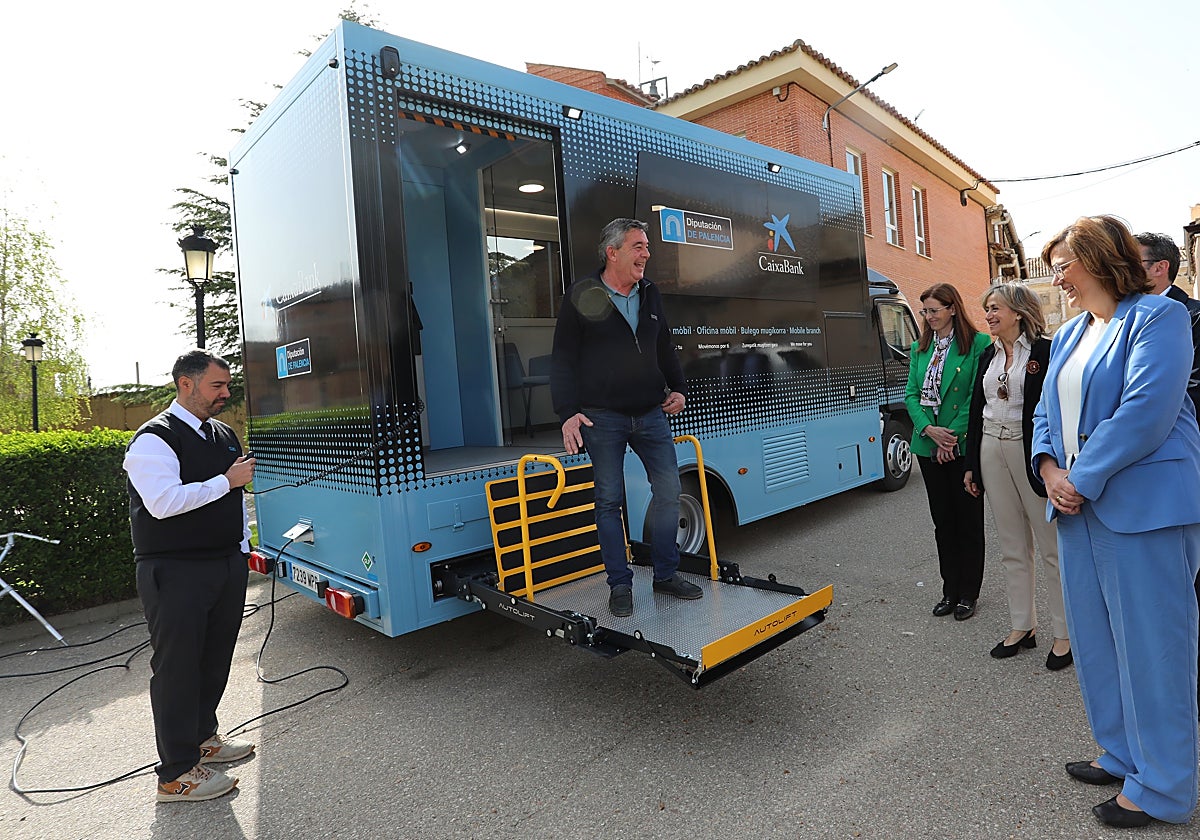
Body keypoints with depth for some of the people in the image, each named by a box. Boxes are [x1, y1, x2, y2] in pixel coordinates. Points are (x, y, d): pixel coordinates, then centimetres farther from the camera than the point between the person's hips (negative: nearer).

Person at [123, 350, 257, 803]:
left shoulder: (224, 435, 13)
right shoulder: (154, 439, -11)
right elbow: (163, 502, -24)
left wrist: (242, 547, 20)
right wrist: (226, 481, -19)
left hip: (228, 565, 8)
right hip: (175, 573, -7)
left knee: (215, 659, 16)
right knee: (177, 665, 1)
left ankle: (202, 736, 36)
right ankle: (177, 774, 12)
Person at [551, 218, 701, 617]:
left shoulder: (650, 295, 12)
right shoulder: (582, 297, -5)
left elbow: (665, 348, 22)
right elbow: (563, 360, -5)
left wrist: (677, 389, 12)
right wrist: (568, 413, -12)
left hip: (651, 414, 5)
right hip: (602, 418, -5)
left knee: (668, 490, 4)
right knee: (609, 500, 2)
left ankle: (666, 574, 21)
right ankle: (620, 585, 15)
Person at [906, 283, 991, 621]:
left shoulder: (978, 343, -7)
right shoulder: (920, 348, 10)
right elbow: (911, 394, 5)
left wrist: (953, 435, -16)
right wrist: (928, 428, -11)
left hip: (965, 446, -5)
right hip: (929, 446, 5)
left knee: (969, 519, 6)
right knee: (942, 519, 13)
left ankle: (968, 593, 20)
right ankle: (950, 590, 25)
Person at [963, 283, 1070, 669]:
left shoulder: (1045, 352, -7)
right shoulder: (988, 356, 12)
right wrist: (972, 464, 12)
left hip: (1030, 451, -6)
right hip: (992, 451, 6)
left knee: (1052, 546, 4)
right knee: (1012, 547, 13)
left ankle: (1065, 633, 17)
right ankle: (1023, 626, 24)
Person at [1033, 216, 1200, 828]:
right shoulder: (1068, 335, 16)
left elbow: (1145, 411, -19)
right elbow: (1047, 413, 15)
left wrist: (1083, 480, -16)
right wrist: (1050, 469, -2)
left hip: (1142, 507, -8)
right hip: (1078, 504, 8)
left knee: (1150, 644, 2)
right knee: (1094, 638, 15)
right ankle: (1123, 756, 32)